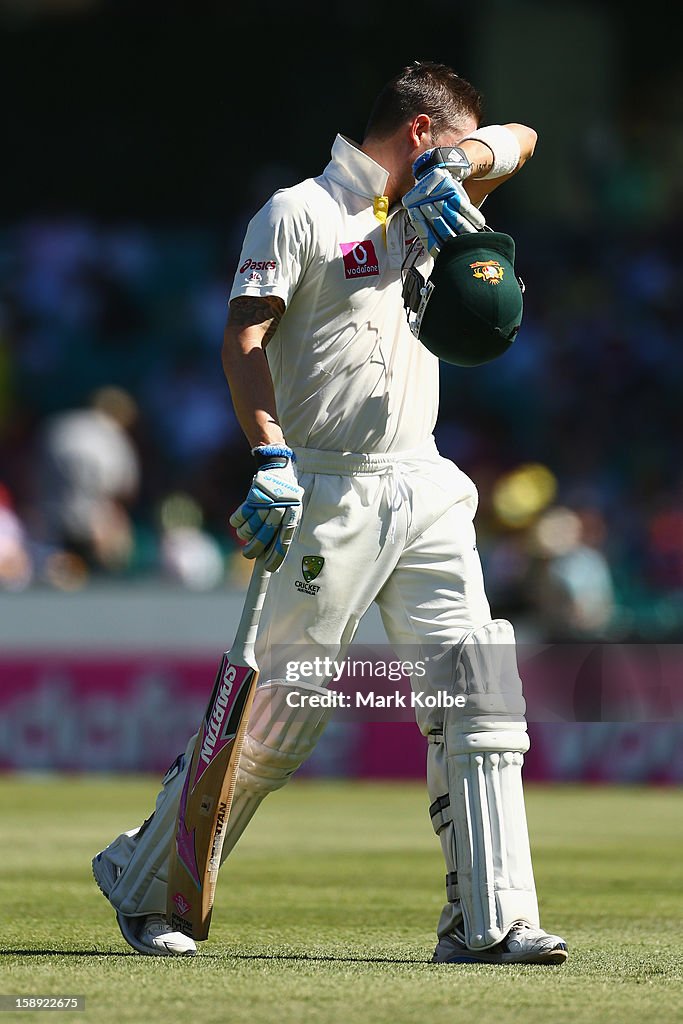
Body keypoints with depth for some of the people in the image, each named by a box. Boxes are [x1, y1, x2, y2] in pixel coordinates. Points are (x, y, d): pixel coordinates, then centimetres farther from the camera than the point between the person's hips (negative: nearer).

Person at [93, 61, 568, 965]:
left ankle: (488, 921, -6)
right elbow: (244, 339, -14)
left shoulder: (425, 211, 17)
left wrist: (458, 166, -5)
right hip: (327, 498, -7)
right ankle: (138, 880, 15)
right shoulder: (299, 213, -5)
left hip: (425, 491, 7)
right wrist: (270, 458, -27)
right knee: (281, 705, -3)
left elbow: (519, 140, 17)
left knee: (478, 688, -6)